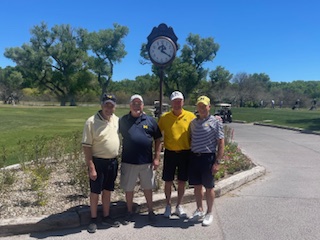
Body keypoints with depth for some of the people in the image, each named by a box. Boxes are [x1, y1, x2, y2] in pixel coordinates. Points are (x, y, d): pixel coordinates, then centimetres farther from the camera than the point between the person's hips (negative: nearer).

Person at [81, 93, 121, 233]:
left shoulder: (117, 120, 3)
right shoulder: (92, 122, -15)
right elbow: (86, 146, -16)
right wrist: (91, 167, -19)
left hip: (113, 161, 5)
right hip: (98, 162, -5)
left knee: (107, 191, 17)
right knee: (95, 192, 7)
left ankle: (106, 217, 31)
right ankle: (93, 220, 22)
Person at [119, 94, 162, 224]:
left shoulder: (150, 120, 1)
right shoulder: (123, 120, 1)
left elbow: (158, 139, 4)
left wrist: (157, 158, -1)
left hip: (146, 162, 0)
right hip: (128, 162, 0)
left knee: (147, 188, 14)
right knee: (128, 188, 12)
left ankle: (150, 211, 31)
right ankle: (129, 212, 31)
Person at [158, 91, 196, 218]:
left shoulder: (190, 116, -3)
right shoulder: (164, 117, -2)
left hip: (185, 153, 0)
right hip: (170, 153, 0)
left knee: (182, 182, 10)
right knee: (168, 181, 8)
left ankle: (179, 206, 28)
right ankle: (168, 205, 27)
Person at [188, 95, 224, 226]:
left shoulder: (215, 122, -5)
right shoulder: (193, 122, 10)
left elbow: (221, 143, -6)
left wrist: (217, 162, -12)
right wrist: (190, 158, 9)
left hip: (208, 157, -4)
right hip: (194, 157, 5)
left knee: (209, 187, 7)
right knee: (197, 186, 13)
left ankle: (209, 213, 22)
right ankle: (199, 210, 30)